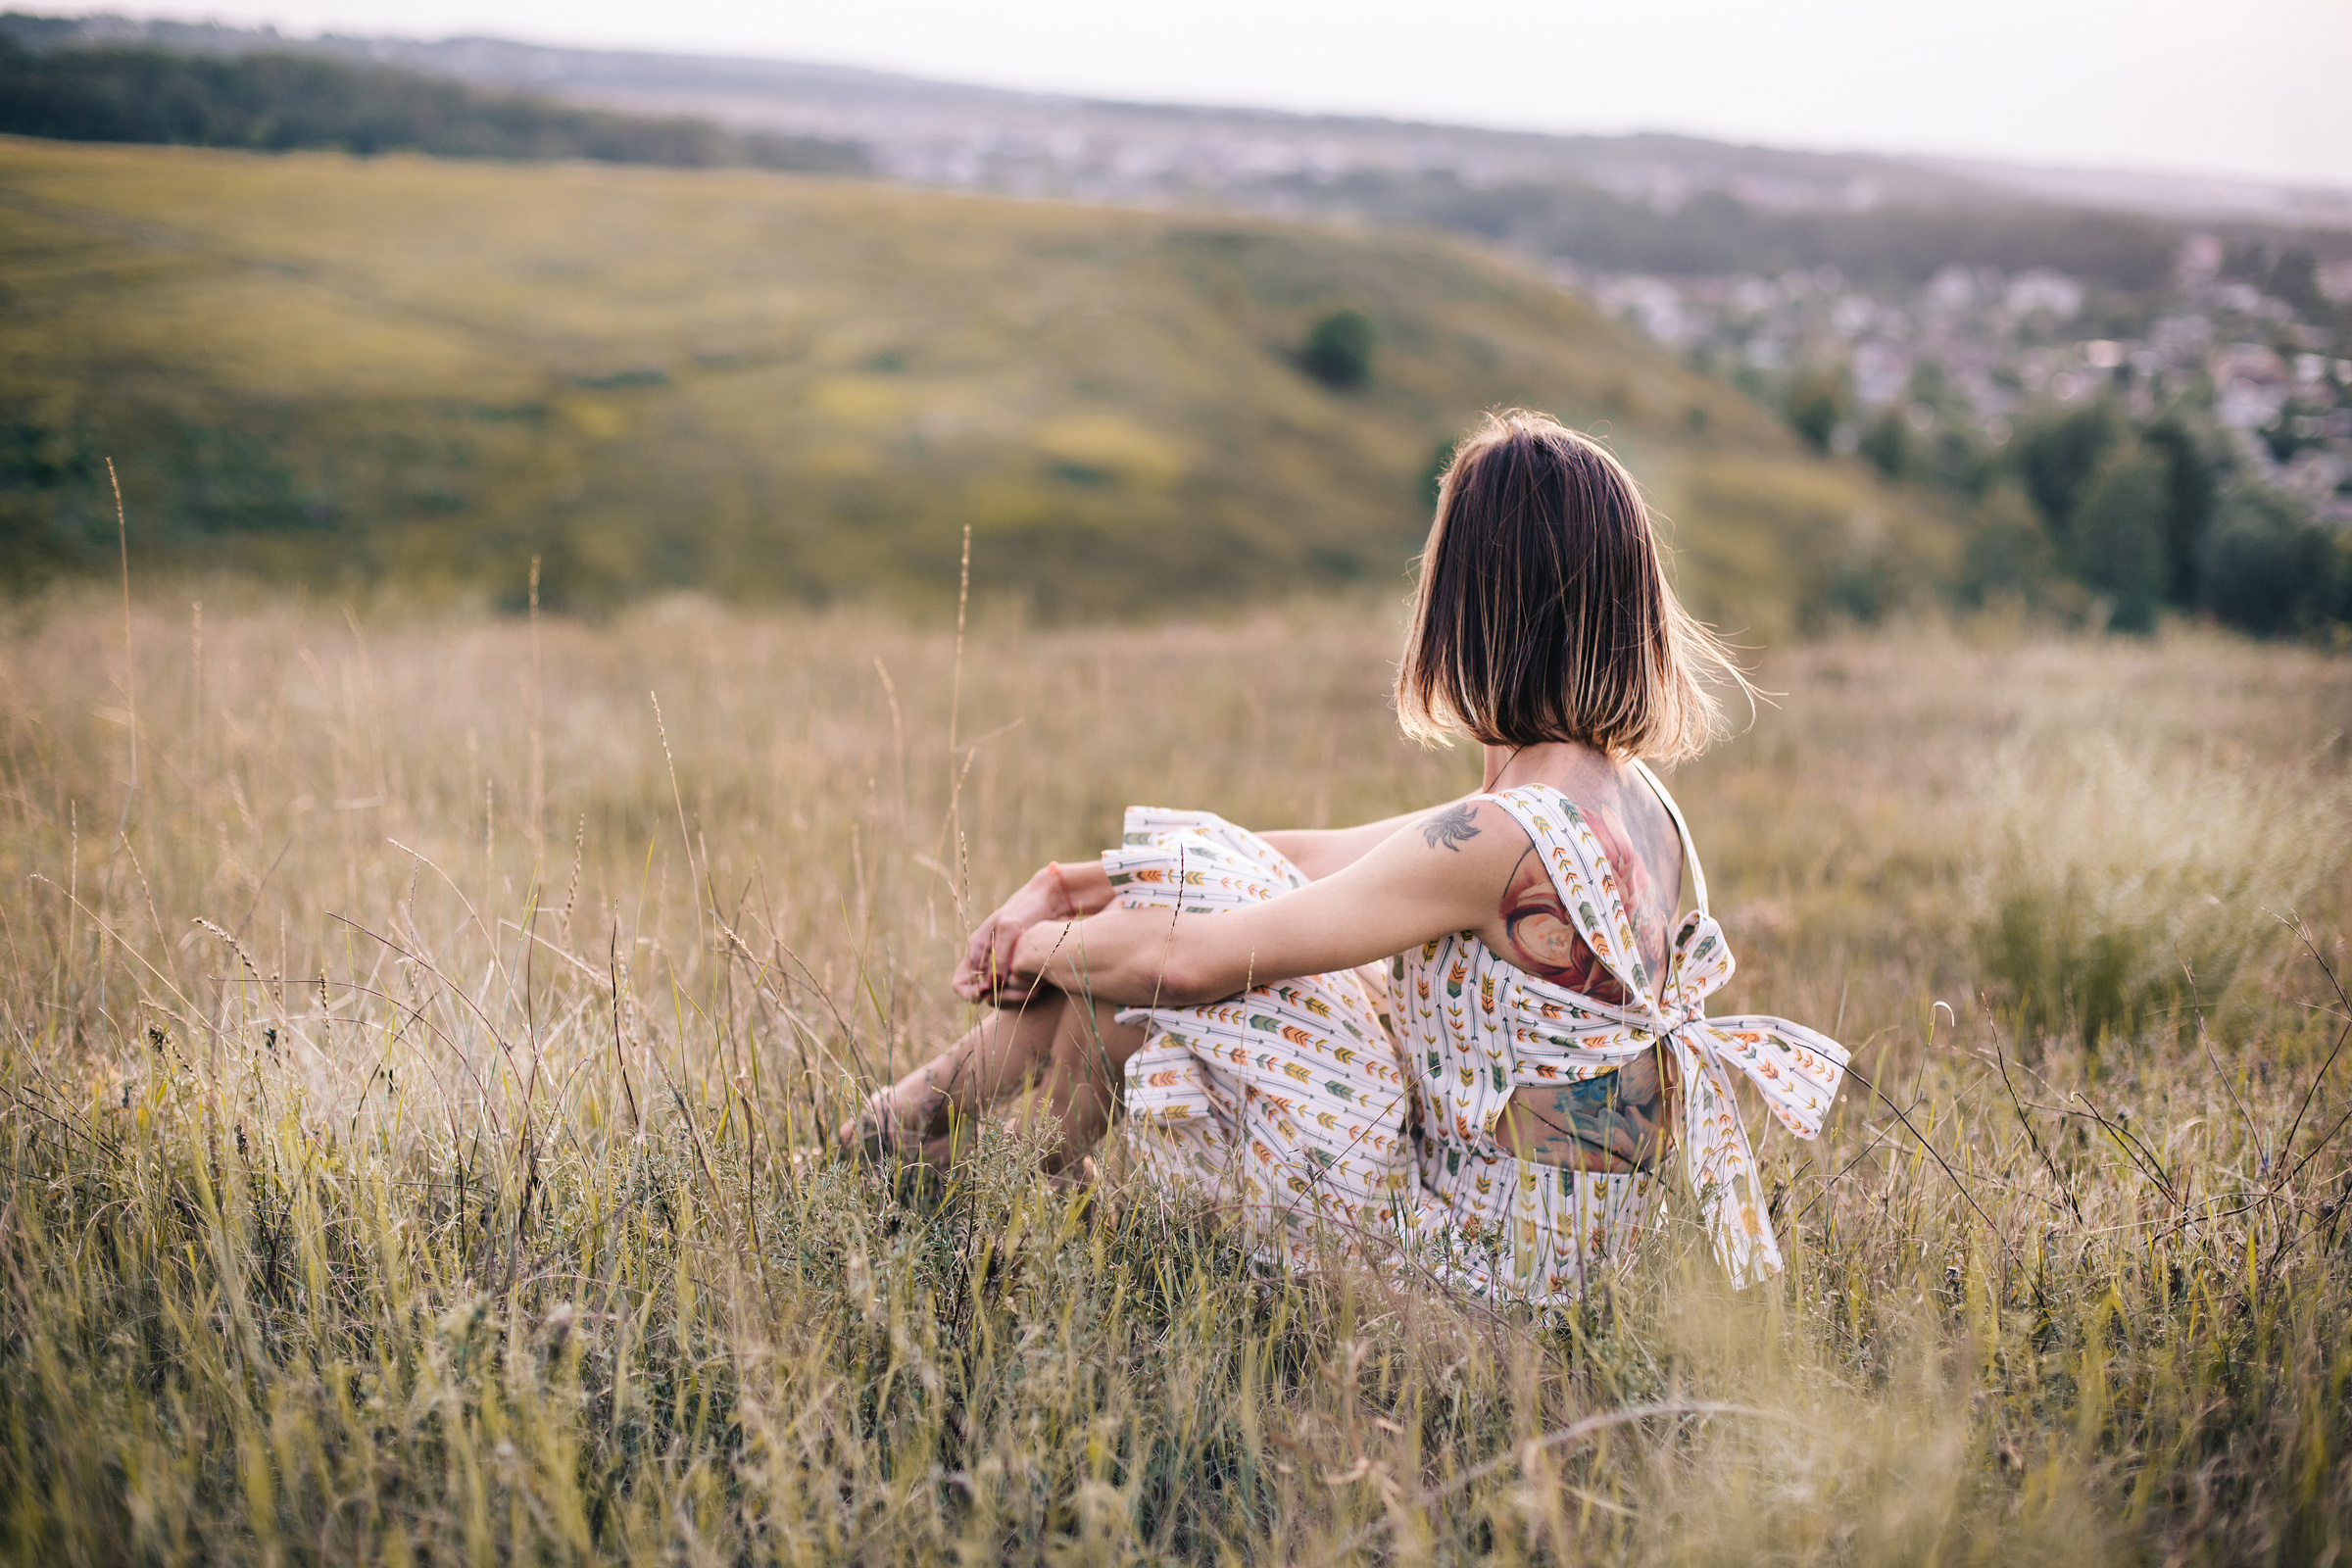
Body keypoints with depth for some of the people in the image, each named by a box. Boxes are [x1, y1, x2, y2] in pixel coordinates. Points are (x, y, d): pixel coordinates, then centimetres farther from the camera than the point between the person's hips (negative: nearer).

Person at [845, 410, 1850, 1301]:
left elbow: (1191, 959, -22)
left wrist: (1048, 944, 0)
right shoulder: (1633, 800, 3)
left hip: (1483, 1253, -8)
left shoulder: (1502, 840, -27)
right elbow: (1322, 860, 9)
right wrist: (1075, 884, 7)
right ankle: (914, 1116, 26)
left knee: (1128, 962, 0)